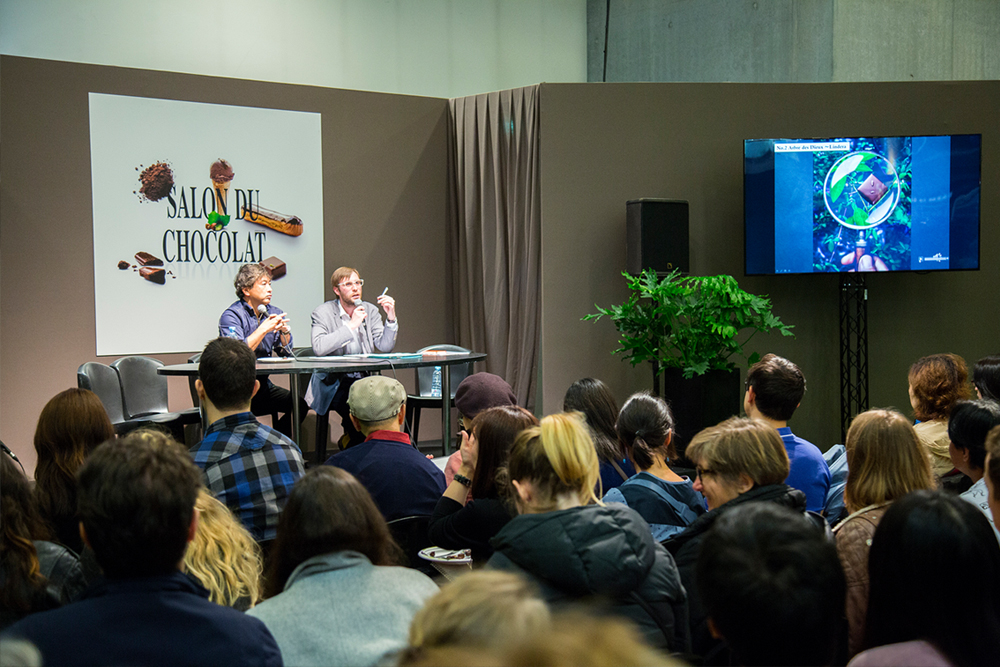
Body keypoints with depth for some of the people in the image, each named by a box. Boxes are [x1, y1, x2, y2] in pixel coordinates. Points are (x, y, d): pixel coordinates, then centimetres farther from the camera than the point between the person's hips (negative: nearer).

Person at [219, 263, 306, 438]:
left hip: (263, 384, 6)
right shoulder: (231, 316, -10)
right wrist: (264, 329, -22)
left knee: (300, 404, -16)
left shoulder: (273, 313, 10)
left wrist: (285, 332, -8)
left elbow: (286, 354, 11)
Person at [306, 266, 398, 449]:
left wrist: (391, 318, -11)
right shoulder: (323, 312, -1)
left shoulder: (370, 311, 12)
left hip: (363, 381, 5)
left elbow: (385, 346, 3)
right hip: (332, 384, -5)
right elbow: (318, 348, -21)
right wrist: (351, 325, -21)